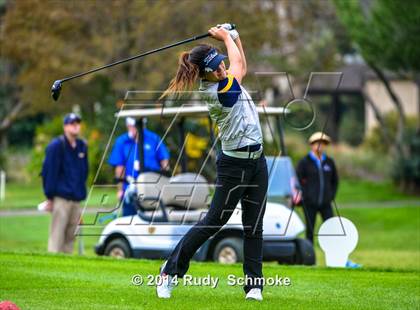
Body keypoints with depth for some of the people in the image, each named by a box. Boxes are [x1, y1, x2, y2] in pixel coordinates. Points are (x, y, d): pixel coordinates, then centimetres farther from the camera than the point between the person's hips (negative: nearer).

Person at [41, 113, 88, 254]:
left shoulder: (82, 146, 14)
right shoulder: (56, 146, -6)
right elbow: (49, 172, -8)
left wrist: (81, 193, 15)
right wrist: (49, 197, -10)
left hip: (76, 199, 6)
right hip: (61, 199, -6)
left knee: (71, 236, 6)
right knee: (57, 236, -8)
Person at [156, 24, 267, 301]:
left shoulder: (223, 82, 5)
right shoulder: (217, 92, -20)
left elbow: (241, 68, 24)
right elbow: (238, 64, -6)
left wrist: (235, 36, 12)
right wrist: (226, 37, 8)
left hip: (256, 161, 8)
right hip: (234, 165, -8)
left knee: (254, 225, 5)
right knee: (214, 221, -2)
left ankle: (254, 283, 7)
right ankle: (172, 269, 8)